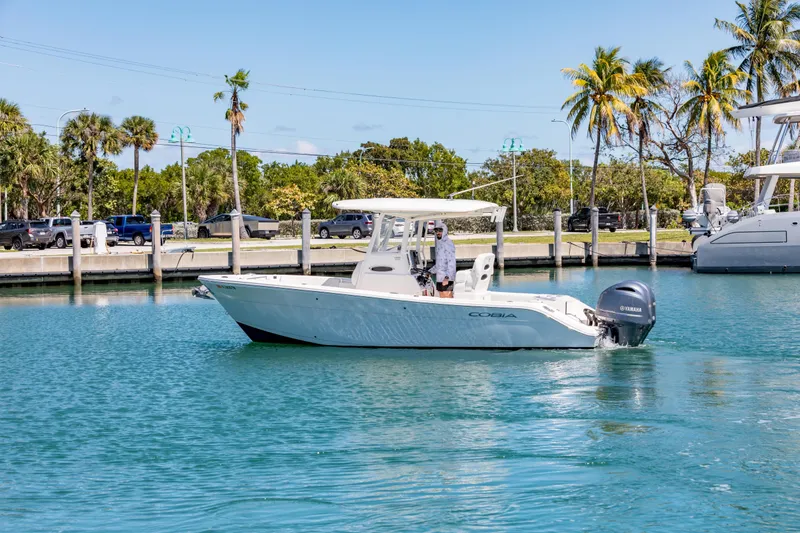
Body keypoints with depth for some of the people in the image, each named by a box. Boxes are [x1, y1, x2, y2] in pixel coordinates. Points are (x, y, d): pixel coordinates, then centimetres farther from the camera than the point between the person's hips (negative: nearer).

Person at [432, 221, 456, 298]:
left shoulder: (448, 243, -11)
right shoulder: (439, 243, 17)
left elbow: (451, 262, -18)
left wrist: (447, 277, -25)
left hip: (447, 278, -9)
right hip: (439, 277, 9)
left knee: (448, 298, -10)